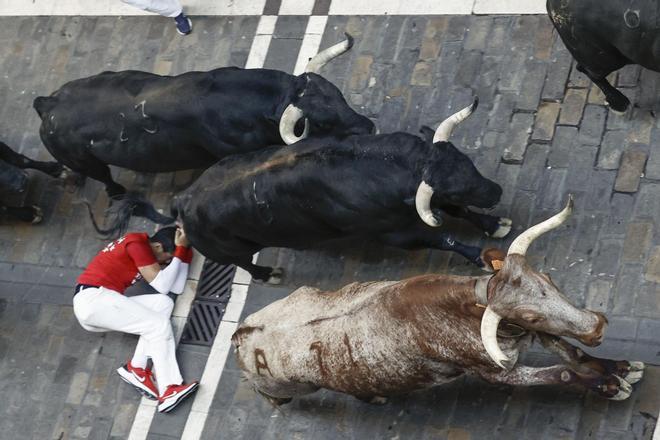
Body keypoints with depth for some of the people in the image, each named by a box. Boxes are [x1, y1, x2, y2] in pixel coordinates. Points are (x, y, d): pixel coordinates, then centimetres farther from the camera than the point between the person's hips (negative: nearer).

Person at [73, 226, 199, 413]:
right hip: (92, 298, -9)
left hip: (91, 307, 9)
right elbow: (162, 286, -10)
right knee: (159, 325, -12)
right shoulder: (137, 243, -7)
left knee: (163, 303, -1)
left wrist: (184, 252, 10)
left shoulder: (145, 251, 20)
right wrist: (180, 251, -5)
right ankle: (168, 390, -19)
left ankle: (137, 368, -12)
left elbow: (177, 288, 13)